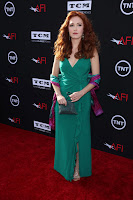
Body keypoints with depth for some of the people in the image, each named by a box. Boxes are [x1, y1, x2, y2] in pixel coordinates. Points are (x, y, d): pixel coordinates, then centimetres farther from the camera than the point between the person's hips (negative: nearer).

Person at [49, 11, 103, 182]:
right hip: (63, 98, 2)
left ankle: (78, 168, 27)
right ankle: (65, 166, 33)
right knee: (64, 132, 11)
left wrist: (81, 93, -16)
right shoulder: (61, 49, 3)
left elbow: (96, 77, -3)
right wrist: (58, 94, -8)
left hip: (82, 98, -2)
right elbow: (54, 76, 6)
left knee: (80, 133, 8)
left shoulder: (91, 49, -3)